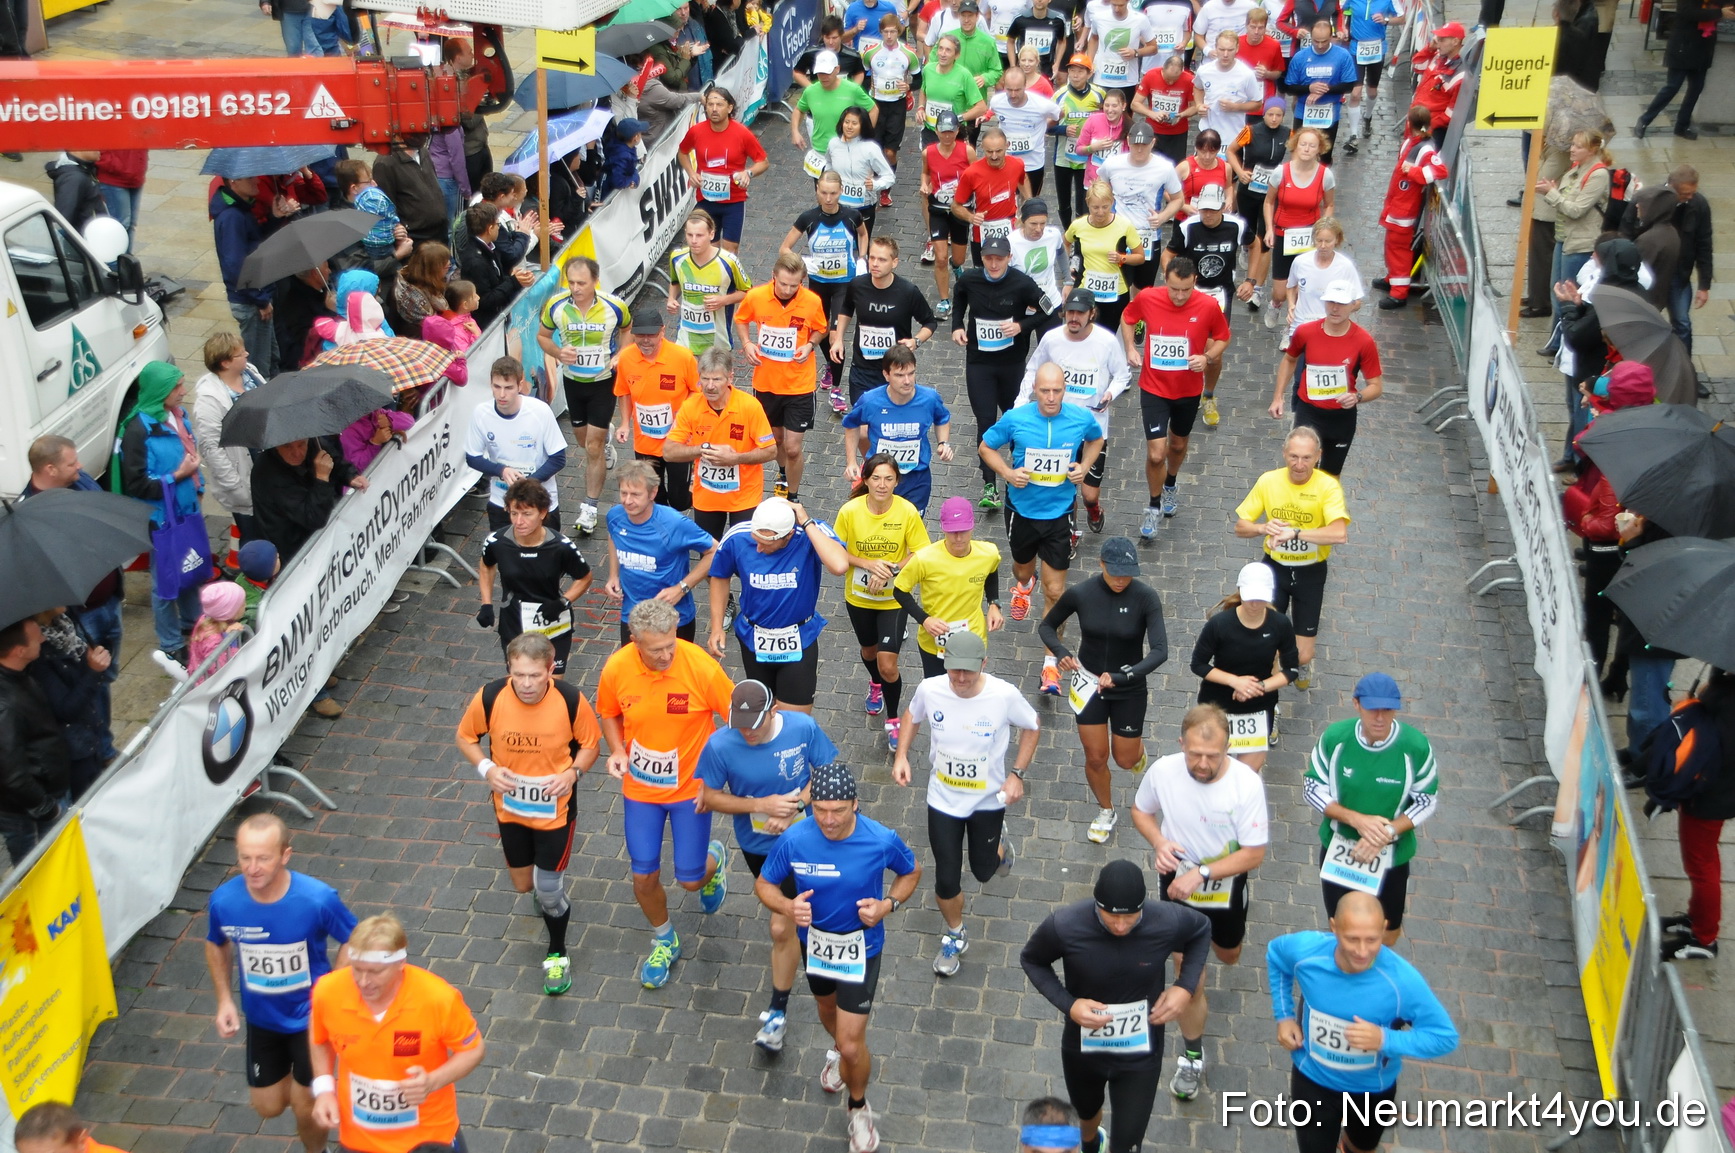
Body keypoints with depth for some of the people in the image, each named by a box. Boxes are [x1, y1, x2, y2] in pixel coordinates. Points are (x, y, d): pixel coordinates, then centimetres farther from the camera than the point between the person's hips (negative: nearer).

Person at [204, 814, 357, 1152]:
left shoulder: (318, 899, -31)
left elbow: (352, 940, -12)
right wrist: (224, 1000, -5)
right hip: (261, 1019, 3)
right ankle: (304, 1084, 52)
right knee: (268, 1107, 18)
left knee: (306, 1109, 7)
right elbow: (216, 945, 2)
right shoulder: (223, 901, -22)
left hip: (311, 1016, -3)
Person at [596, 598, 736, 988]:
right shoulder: (616, 668, -16)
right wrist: (617, 751, -12)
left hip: (691, 787, -2)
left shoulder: (700, 666, -25)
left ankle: (714, 859, 42)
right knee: (644, 878, 6)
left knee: (690, 880, 3)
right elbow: (608, 713, 4)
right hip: (640, 788, 2)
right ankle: (664, 941, 37)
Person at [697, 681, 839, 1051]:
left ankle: (778, 1012, 11)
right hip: (756, 844, 2)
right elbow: (711, 797, -11)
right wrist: (762, 805, -25)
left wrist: (794, 807, -25)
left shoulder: (804, 728, -22)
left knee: (782, 928, -4)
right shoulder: (720, 746, -23)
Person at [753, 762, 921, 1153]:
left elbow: (912, 872, -5)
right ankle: (840, 1051, 67)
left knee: (852, 1043, -3)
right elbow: (764, 884, -9)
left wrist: (887, 905, -23)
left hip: (861, 948, -3)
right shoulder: (794, 840, -25)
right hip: (815, 941, 3)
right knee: (827, 1008, 31)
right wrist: (788, 906, -30)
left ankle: (858, 1106, 29)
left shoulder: (881, 840, -27)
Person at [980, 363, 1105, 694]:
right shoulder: (1015, 419, -17)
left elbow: (1096, 439, 10)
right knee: (1023, 568, 27)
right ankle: (1024, 584, 68)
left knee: (1054, 591, -2)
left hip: (1060, 514, -1)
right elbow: (986, 447, -1)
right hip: (1022, 510, 1)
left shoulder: (1081, 419, -14)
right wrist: (1007, 472, -18)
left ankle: (1051, 663, 11)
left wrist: (1085, 466, -8)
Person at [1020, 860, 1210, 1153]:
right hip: (1083, 1048, 1)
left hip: (1140, 1054, -1)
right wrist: (1067, 1004, -24)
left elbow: (1201, 930, -3)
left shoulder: (1168, 921, -28)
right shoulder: (1064, 925, -31)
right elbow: (1031, 959, -9)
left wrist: (1186, 987, -15)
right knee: (1087, 1114, 31)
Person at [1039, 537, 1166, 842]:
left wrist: (1121, 676, -41)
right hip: (1089, 685, 1)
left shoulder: (1146, 597, -23)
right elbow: (1047, 626, -1)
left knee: (1126, 760, 13)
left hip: (1128, 690, -1)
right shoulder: (1080, 594, -17)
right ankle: (1106, 813, 39)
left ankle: (1136, 743, 52)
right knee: (1095, 758, 10)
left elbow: (1160, 651, -29)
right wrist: (1062, 652, -21)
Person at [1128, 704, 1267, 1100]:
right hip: (1177, 881, 0)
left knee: (1228, 957, 28)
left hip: (1226, 885, 0)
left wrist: (1201, 873, -32)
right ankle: (1192, 1054, 26)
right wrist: (1159, 842, -22)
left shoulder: (1247, 784, -29)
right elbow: (1141, 811, -1)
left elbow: (1253, 854, -22)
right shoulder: (1162, 771, -23)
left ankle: (1223, 929, 66)